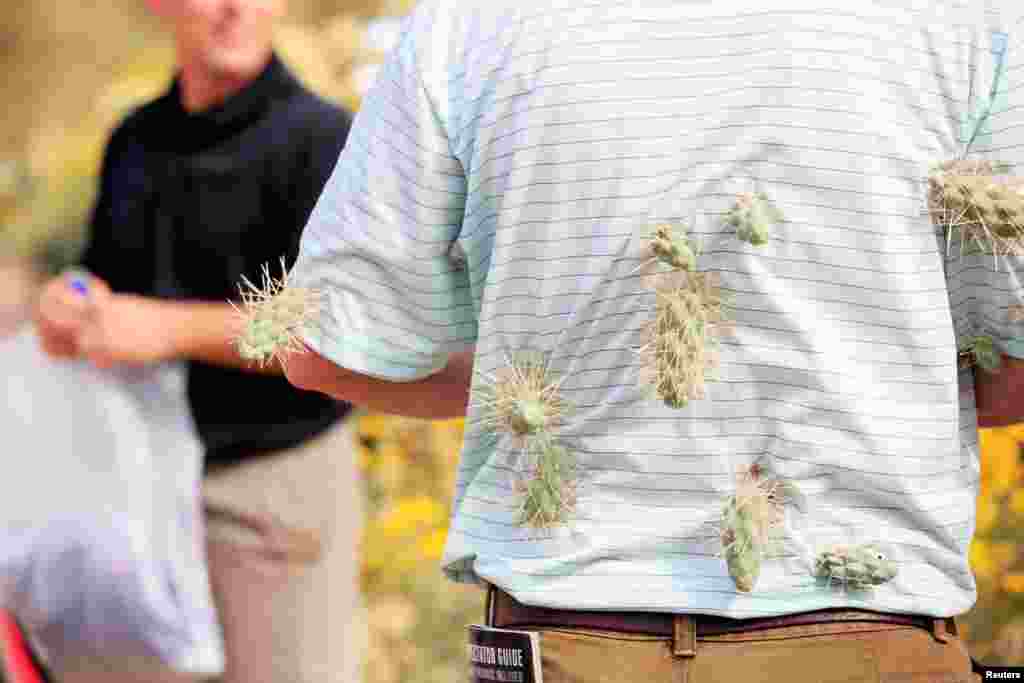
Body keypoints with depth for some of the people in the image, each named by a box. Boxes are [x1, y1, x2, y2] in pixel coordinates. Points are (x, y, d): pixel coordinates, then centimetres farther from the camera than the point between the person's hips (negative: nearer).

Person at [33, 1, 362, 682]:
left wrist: (171, 330, -27)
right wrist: (68, 306, -5)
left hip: (280, 482, -6)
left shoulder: (323, 141, -13)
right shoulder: (137, 140, 8)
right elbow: (107, 276, 20)